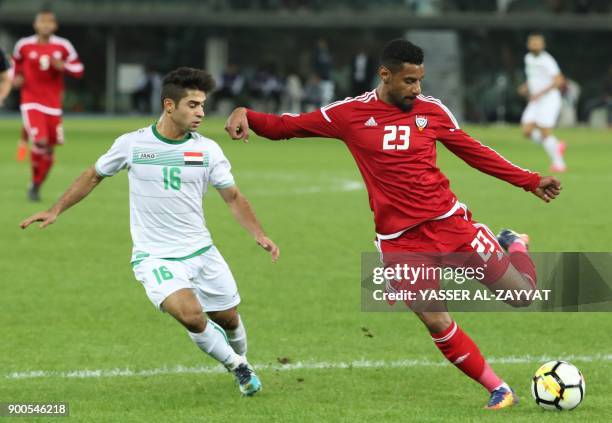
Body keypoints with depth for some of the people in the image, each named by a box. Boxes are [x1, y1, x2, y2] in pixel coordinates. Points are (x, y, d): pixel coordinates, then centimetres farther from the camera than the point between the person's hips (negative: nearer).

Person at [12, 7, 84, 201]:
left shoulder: (63, 46, -2)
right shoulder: (24, 45, -3)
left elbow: (78, 69, 4)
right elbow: (16, 63, 17)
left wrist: (63, 66, -15)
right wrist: (16, 77, -1)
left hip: (53, 104, 2)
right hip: (31, 102, -2)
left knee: (49, 149, 6)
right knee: (40, 142, -21)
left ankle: (37, 186, 27)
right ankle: (34, 181, -1)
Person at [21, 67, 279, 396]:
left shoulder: (207, 149, -2)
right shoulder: (131, 144, -7)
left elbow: (233, 197, 5)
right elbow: (94, 176, 10)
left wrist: (258, 234, -8)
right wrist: (56, 210, 8)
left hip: (201, 252, 3)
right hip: (155, 258, -3)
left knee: (228, 319, 9)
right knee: (191, 315, -25)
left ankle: (240, 361, 45)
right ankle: (237, 368, 1)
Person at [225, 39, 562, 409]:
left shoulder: (432, 111, 1)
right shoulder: (350, 114, -3)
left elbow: (475, 153, 13)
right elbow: (284, 127, 4)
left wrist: (531, 181, 14)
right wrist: (246, 115, -15)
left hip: (449, 221, 1)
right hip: (399, 240, -1)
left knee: (522, 293, -1)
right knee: (437, 324, -7)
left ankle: (514, 246, 35)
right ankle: (499, 391, 10)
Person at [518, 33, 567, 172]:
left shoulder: (547, 60, -16)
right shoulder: (528, 58, 10)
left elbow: (558, 80, -22)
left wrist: (540, 94, -25)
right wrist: (526, 87, 9)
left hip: (549, 100, -8)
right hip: (535, 102, 8)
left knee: (544, 132, -9)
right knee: (527, 131, -4)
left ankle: (559, 163, 6)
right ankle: (556, 146, 15)